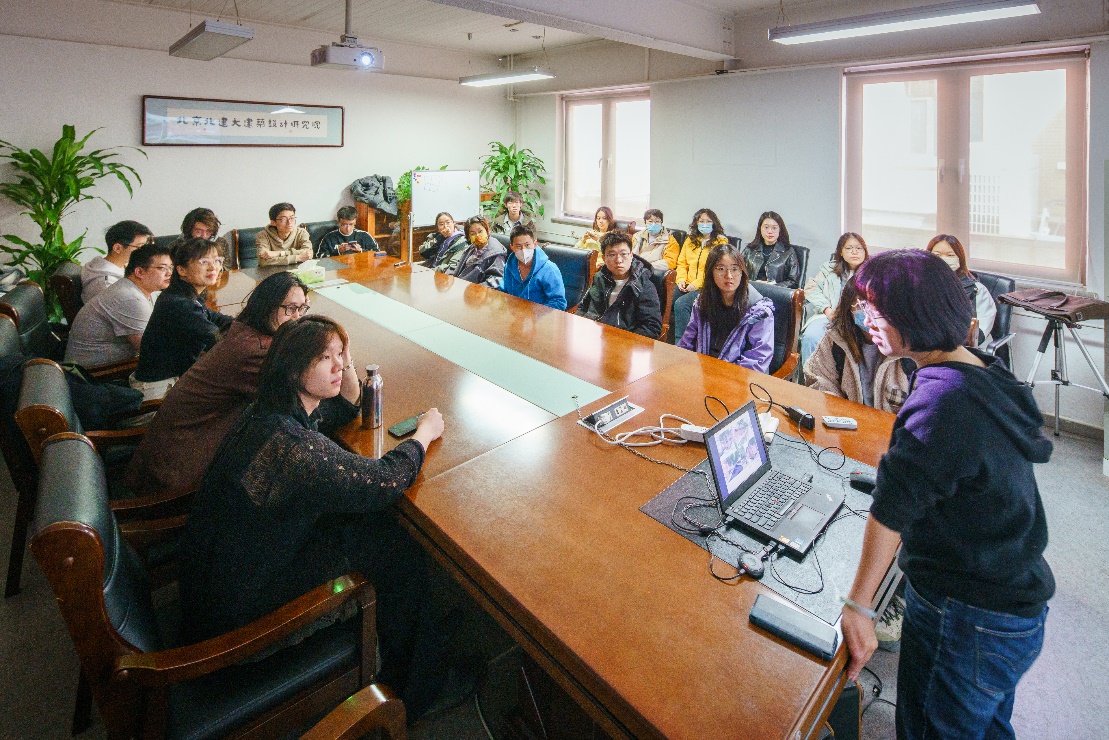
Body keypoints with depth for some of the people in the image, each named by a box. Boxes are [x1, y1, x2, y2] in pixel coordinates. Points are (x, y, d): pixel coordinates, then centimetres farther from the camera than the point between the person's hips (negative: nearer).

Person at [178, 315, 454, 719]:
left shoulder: (275, 408, -4)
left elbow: (341, 412, 14)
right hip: (240, 597, -9)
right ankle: (406, 681, 21)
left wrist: (348, 368, -4)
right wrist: (425, 432, -13)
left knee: (381, 521, 7)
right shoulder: (287, 441, -35)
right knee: (400, 549, -4)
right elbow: (383, 481, -30)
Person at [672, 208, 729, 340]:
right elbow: (682, 263, 21)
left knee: (681, 304, -30)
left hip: (706, 287, -5)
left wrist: (697, 284, -16)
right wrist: (681, 279, 1)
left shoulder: (721, 242, 2)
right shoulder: (690, 240, 19)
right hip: (687, 285, 5)